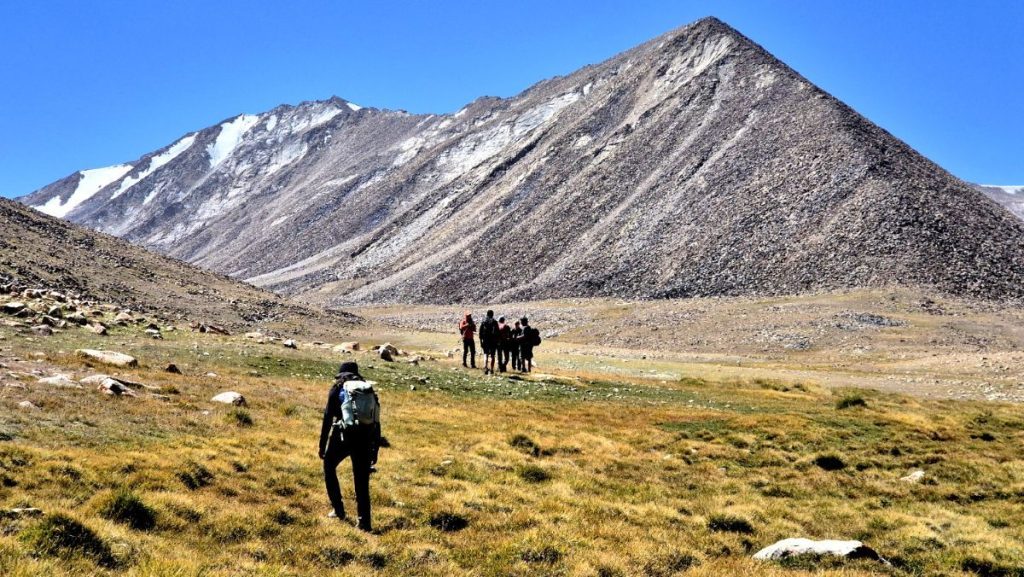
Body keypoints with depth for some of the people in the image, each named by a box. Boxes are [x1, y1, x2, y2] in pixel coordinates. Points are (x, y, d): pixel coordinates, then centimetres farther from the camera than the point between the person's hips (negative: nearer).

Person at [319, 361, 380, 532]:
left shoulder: (337, 389, 7)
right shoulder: (369, 391, 17)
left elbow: (328, 417, 0)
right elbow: (376, 422, 14)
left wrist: (322, 445, 4)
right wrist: (375, 450, 18)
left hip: (343, 436, -3)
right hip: (364, 439, 3)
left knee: (329, 468, 24)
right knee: (362, 481, 10)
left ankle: (338, 509, 21)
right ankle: (364, 522, 6)